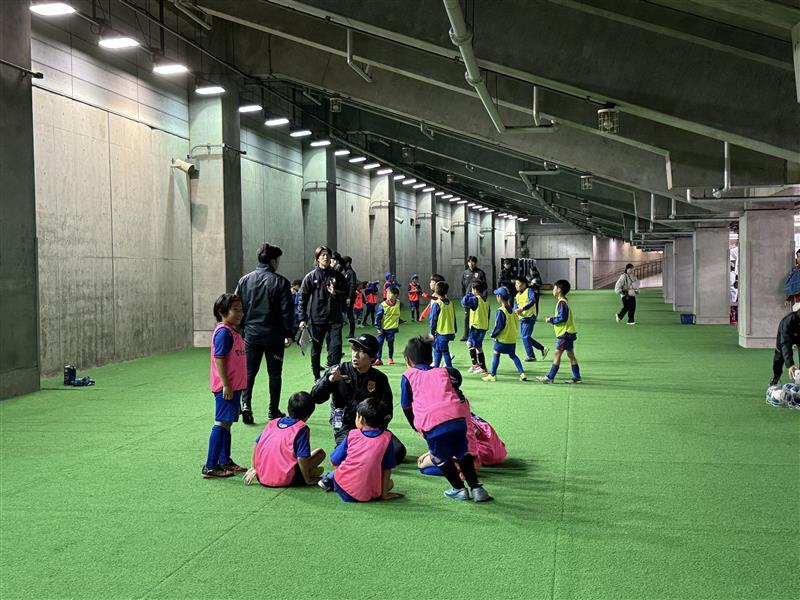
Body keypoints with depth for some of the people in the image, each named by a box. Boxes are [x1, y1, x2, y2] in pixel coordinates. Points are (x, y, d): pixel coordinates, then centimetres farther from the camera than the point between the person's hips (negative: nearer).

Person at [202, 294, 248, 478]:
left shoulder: (232, 331, 14)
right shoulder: (223, 332, -16)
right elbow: (219, 359, -21)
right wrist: (226, 385, -22)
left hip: (233, 387, 10)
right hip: (226, 387, -10)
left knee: (226, 424, 15)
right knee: (221, 424, -7)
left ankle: (225, 462, 24)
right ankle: (210, 467, -3)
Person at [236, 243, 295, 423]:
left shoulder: (245, 280, 3)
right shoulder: (280, 282, -8)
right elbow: (287, 310, -9)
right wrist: (289, 333, -1)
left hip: (251, 334, 3)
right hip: (274, 335, -3)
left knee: (249, 371, 10)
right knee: (274, 373, 10)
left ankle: (246, 404, -8)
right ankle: (273, 410, 14)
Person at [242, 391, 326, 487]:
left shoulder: (273, 423, 10)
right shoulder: (301, 429, -8)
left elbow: (256, 444, 16)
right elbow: (302, 458, -14)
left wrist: (253, 468, 24)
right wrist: (308, 480, -2)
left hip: (262, 479, 5)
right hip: (284, 480, -5)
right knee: (320, 452, 5)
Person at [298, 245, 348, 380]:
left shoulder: (337, 276, 5)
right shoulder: (310, 277, 0)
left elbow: (345, 294, 10)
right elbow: (303, 298, 1)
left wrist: (335, 293, -11)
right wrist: (303, 318, -3)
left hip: (334, 318, 1)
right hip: (316, 319, -1)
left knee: (336, 346, -9)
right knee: (316, 349, 8)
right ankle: (317, 377, 21)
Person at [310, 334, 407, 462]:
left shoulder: (380, 379, 3)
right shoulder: (339, 371, -2)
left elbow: (386, 412, 9)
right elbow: (316, 398, -6)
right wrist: (329, 380, -25)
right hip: (346, 428, -3)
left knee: (398, 451, -20)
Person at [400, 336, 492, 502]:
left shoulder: (408, 376, 21)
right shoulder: (443, 372, 28)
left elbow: (407, 408, 24)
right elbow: (462, 399, 24)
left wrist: (417, 428, 38)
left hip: (432, 422, -3)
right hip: (458, 416, 3)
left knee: (440, 457, 22)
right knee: (462, 452, 25)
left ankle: (459, 489, 23)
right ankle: (476, 488, 23)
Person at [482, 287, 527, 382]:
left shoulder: (501, 311, -17)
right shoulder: (511, 310, 7)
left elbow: (498, 326, -17)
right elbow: (516, 323, 12)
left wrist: (493, 334, -4)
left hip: (502, 338, -7)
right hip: (512, 338, 7)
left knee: (496, 354, 5)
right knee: (513, 355, 16)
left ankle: (492, 375, 8)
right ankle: (522, 373, 8)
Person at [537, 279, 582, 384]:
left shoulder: (561, 303, -16)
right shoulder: (564, 301, 15)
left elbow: (562, 317, -22)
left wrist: (551, 320, -11)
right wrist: (553, 319, 13)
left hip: (565, 333, -10)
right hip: (568, 332, 10)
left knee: (557, 354, -7)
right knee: (570, 354, 11)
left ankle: (550, 377, -5)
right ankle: (577, 377, 13)